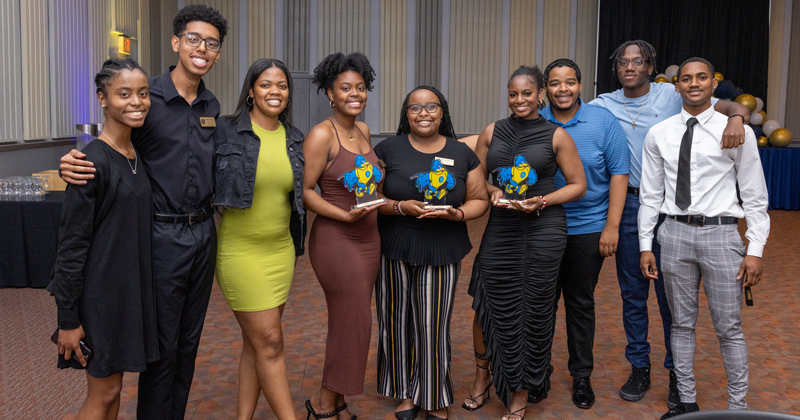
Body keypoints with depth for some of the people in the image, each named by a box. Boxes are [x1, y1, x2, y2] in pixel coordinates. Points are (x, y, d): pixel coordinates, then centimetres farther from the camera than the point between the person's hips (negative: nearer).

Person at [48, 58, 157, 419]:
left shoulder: (137, 154, 6)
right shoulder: (93, 161, -19)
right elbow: (71, 244, -18)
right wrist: (68, 319, -16)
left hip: (131, 287, 8)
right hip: (100, 291, -8)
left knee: (112, 387, 18)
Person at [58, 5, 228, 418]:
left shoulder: (212, 106, 8)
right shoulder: (146, 98, -10)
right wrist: (73, 167, -29)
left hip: (204, 233, 6)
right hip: (164, 236, -5)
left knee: (189, 341, 15)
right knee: (162, 345, 4)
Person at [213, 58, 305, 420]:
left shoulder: (294, 139, 7)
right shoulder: (226, 132, -8)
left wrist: (296, 247, 17)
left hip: (280, 251, 5)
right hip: (240, 251, -5)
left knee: (256, 343, 12)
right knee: (269, 342, -3)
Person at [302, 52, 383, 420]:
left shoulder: (363, 131, 10)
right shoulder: (322, 134, -13)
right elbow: (304, 190, -15)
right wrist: (345, 216, -23)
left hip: (368, 238, 7)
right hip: (335, 239, -7)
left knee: (348, 321, 13)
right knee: (355, 322, -3)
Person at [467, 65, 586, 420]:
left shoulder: (556, 135, 2)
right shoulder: (491, 133, 9)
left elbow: (578, 185, 3)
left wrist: (542, 201, -11)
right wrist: (493, 192, -7)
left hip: (544, 228, -2)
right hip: (500, 228, 2)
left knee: (534, 310, 4)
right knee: (489, 306, 3)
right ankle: (482, 379, 28)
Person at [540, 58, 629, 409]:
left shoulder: (603, 121, -3)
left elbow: (619, 173, -4)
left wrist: (612, 226, -8)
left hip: (588, 228, -1)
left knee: (581, 304, 11)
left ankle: (581, 376, 26)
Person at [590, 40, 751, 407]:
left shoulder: (673, 96, -2)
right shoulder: (604, 106, 6)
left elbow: (734, 107, -5)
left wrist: (735, 117, -28)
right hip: (628, 205, 2)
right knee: (632, 292, 11)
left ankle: (677, 373, 22)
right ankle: (639, 368, 25)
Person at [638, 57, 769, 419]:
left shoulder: (737, 132, -3)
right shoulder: (658, 134, 4)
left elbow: (754, 196, -1)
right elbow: (651, 194, 7)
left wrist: (755, 250, -6)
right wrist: (646, 245, 5)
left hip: (720, 233, -2)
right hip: (675, 232, 3)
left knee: (729, 328, 4)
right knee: (682, 323, 13)